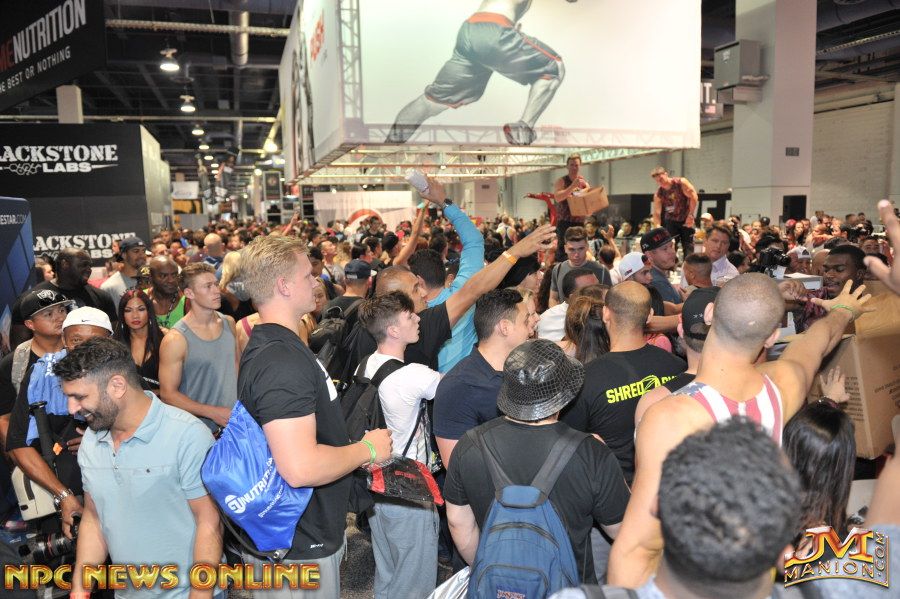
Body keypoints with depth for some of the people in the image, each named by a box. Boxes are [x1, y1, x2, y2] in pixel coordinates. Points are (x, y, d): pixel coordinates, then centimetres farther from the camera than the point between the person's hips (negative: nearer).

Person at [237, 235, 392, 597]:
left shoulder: (268, 345, 7)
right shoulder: (282, 360, -28)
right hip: (299, 551, -10)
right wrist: (367, 449, -20)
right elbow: (300, 468, -36)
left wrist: (354, 451, 13)